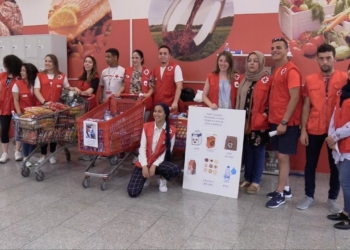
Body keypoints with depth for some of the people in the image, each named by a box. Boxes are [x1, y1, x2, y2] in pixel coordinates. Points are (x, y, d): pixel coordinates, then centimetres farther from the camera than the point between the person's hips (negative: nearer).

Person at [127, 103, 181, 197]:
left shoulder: (171, 130, -7)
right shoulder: (147, 126, -1)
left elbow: (167, 151, -8)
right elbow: (142, 148, -4)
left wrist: (154, 165, -17)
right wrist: (144, 166, -16)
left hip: (159, 162, 0)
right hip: (144, 162, 1)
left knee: (176, 170, -34)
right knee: (132, 192, -16)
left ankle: (162, 180, 3)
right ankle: (146, 176, 17)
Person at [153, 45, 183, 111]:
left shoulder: (176, 68, -5)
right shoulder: (155, 70, 11)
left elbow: (179, 87, -12)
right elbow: (154, 87, 16)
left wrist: (175, 102, -21)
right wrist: (153, 102, 6)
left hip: (170, 105, -4)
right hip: (157, 104, 5)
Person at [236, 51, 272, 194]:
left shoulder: (267, 80, -7)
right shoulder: (244, 80, 13)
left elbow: (269, 103, -9)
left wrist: (260, 120, -13)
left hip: (260, 124, -6)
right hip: (244, 122, 6)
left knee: (258, 152, 4)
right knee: (247, 151, 12)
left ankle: (256, 181, 14)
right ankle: (247, 179, 24)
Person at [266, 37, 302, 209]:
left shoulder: (291, 70, -12)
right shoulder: (277, 71, 15)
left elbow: (294, 98, -18)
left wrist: (284, 122, -20)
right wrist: (275, 119, 10)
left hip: (287, 122, -8)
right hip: (275, 121, 8)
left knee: (283, 156, -3)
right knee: (280, 155, 13)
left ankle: (280, 194, 7)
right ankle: (286, 188, 26)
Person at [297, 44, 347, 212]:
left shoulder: (344, 79, -4)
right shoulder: (310, 80, 1)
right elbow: (306, 107, 4)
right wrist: (303, 130, 0)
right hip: (314, 130, 1)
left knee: (335, 166, 11)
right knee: (310, 164, 11)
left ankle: (332, 199, 28)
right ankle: (309, 196, 27)